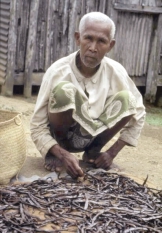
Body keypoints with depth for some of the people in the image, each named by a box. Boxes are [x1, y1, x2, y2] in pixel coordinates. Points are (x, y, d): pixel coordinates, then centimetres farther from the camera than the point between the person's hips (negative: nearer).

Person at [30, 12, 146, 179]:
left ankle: (93, 151, 1)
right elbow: (37, 127, -19)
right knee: (64, 89, -32)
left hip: (92, 137, 3)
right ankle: (55, 152, -7)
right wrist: (63, 154, -35)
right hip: (61, 139, -3)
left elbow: (138, 112, -4)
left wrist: (112, 153, -10)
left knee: (127, 99, -23)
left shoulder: (116, 72, -17)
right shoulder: (57, 71, -24)